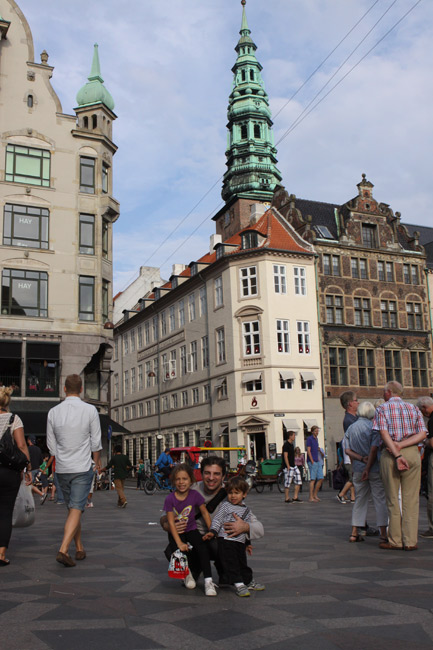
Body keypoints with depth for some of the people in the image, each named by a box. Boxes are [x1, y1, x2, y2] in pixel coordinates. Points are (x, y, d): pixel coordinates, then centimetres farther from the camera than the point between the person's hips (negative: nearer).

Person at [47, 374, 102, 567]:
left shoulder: (53, 412, -1)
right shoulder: (90, 410, -9)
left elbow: (51, 446, 6)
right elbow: (96, 443, -3)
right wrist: (97, 460, 16)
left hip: (62, 469, 4)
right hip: (82, 468, -3)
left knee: (72, 508, 16)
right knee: (76, 510, -4)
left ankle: (80, 549, 26)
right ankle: (63, 550, -17)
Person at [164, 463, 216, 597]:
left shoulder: (195, 495, -9)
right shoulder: (170, 499, -13)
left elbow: (204, 513, 2)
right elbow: (171, 522, -14)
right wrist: (179, 543, -21)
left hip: (191, 530, 1)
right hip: (176, 532, -1)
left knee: (203, 548, -24)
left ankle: (208, 581, -20)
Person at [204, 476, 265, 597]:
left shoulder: (246, 510, 12)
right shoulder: (225, 505, -1)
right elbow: (217, 519, -4)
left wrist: (247, 543, 23)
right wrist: (212, 532, -17)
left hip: (240, 541, 5)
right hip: (225, 540, -4)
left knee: (242, 563, 15)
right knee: (231, 563, -8)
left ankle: (249, 581, 31)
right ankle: (238, 584, -4)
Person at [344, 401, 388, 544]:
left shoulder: (350, 428, 8)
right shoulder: (373, 426, -8)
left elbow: (348, 450, 2)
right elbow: (374, 449, -14)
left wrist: (361, 458, -5)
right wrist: (368, 468, -9)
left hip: (358, 469, 5)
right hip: (375, 468, -5)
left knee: (360, 500, 11)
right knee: (380, 499, 2)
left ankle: (354, 533, 11)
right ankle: (383, 533, 3)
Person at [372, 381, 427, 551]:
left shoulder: (382, 409, 3)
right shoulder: (414, 408, 12)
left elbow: (384, 433, -11)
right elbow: (422, 433, -1)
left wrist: (397, 455, -16)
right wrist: (401, 445, -8)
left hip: (390, 454, -2)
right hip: (412, 453, 2)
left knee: (393, 499, 5)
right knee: (411, 499, 5)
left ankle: (395, 541, 8)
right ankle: (410, 541, 5)